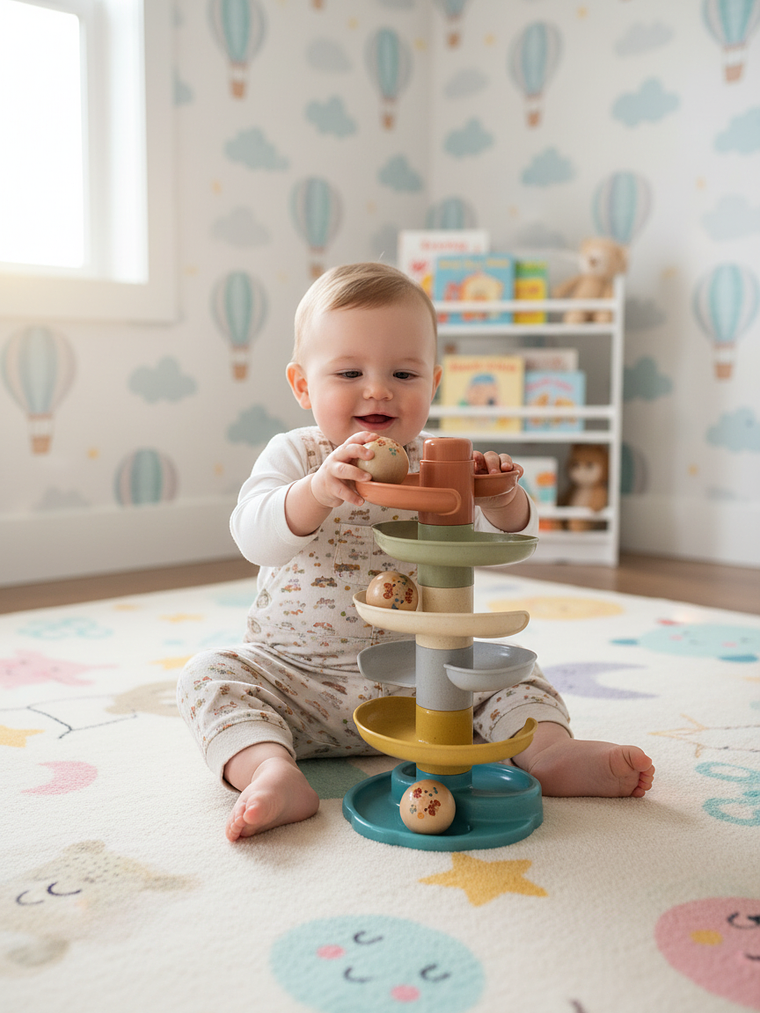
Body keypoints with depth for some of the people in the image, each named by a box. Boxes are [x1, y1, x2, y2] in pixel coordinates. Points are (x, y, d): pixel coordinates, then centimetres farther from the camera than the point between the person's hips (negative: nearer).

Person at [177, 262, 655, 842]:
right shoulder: (293, 457, -4)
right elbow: (255, 538, -22)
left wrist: (503, 498, -29)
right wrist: (318, 491, -42)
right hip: (298, 671, -1)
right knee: (212, 675, -22)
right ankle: (273, 771, -36)